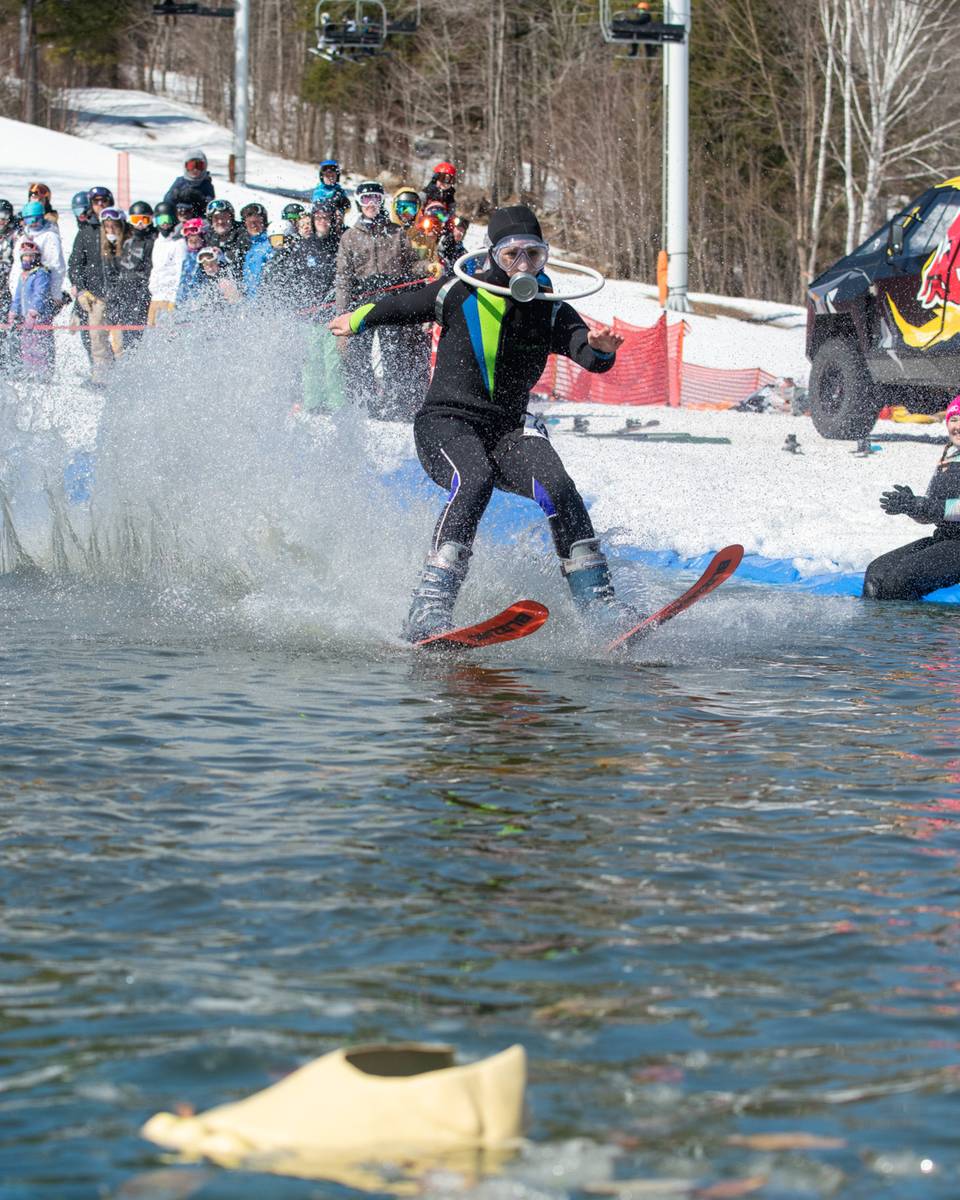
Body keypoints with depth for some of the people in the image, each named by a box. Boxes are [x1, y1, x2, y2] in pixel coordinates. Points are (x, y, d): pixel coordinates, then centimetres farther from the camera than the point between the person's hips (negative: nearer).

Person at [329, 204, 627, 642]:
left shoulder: (551, 312, 1)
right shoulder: (460, 295, -5)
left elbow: (586, 353, -16)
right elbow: (401, 306, 12)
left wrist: (600, 348, -40)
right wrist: (355, 320, 29)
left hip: (509, 429, 3)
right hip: (446, 423, -3)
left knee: (557, 485, -25)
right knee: (475, 479, -34)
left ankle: (597, 601, -21)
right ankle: (428, 609, -40)